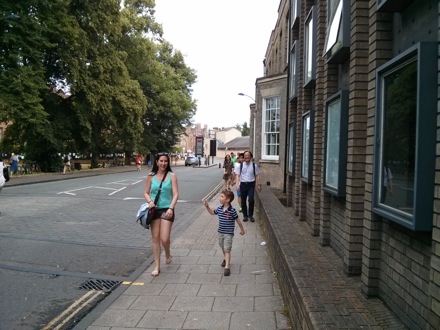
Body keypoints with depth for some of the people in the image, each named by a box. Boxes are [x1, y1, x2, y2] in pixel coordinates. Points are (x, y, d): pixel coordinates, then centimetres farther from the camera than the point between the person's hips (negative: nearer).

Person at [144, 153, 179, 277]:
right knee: (155, 238, 6)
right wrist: (150, 201, -12)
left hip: (167, 210, -2)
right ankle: (157, 266, 18)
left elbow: (175, 194, -6)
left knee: (164, 239, -8)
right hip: (154, 210, 2)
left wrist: (171, 208, -18)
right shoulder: (151, 176, 3)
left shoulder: (172, 176, -2)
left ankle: (168, 254, 28)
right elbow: (146, 193, 9)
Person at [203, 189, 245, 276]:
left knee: (227, 250, -9)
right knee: (223, 248, 23)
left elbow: (238, 220, -8)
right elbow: (212, 212, 17)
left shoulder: (232, 211, -19)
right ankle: (225, 259, 46)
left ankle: (227, 267, -7)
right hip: (220, 232, 6)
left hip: (228, 233, -6)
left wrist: (242, 229, 2)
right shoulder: (219, 209, -3)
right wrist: (207, 206, 3)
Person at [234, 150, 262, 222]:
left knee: (251, 200, -13)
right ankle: (245, 215, 24)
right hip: (243, 184, 2)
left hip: (251, 184, -1)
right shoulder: (240, 165, 3)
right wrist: (237, 183, -11)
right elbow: (237, 175, 2)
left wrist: (258, 185, 3)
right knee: (243, 201, 8)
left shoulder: (254, 165, 2)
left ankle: (251, 215, 6)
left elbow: (257, 175, 6)